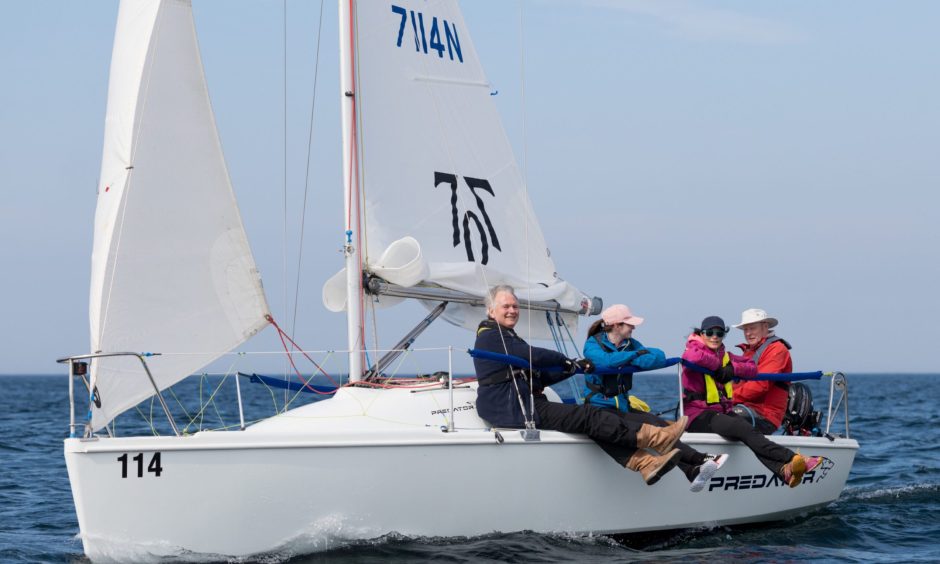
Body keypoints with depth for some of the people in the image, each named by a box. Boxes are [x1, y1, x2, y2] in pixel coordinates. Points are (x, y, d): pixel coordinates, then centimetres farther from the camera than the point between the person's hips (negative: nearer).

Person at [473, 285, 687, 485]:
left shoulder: (509, 338, 26)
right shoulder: (489, 337, -6)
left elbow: (541, 377, 21)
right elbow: (533, 356, -17)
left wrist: (574, 368, 8)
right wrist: (567, 362, -1)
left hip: (529, 406, 10)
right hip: (517, 411, -10)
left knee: (592, 422, -6)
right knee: (588, 417, -17)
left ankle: (646, 463, -19)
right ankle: (658, 438, -23)